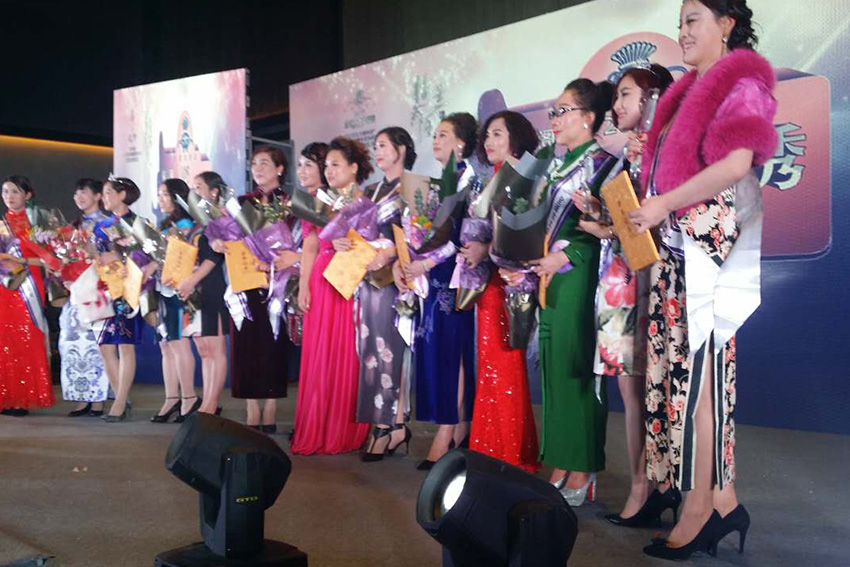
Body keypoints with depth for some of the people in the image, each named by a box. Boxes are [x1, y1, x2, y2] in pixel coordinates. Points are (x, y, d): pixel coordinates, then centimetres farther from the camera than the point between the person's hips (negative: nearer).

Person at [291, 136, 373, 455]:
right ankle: (317, 432, 10)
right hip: (321, 286, 4)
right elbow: (310, 249, 9)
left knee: (349, 356, -3)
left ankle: (346, 434, 7)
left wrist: (346, 247, -15)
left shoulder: (369, 205, 3)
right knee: (318, 357, 3)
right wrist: (303, 286, 0)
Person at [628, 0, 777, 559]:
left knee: (698, 375, -8)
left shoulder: (741, 82, -4)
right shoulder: (692, 91, 21)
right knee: (701, 375, 6)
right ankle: (722, 500, 13)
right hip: (677, 251, 8)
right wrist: (646, 208, 9)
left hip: (711, 250, -8)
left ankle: (699, 509, -1)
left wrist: (663, 203, -15)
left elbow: (736, 164, -19)